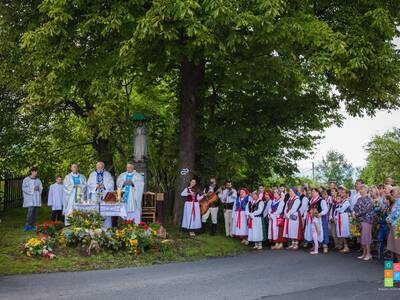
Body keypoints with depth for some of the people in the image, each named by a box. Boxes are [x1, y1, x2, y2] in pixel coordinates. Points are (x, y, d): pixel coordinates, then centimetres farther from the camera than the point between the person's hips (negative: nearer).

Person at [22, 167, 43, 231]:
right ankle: (28, 225, -13)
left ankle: (32, 225, 11)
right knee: (30, 211, -18)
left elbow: (41, 187, 15)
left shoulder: (38, 180, 12)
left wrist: (38, 188, -8)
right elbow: (24, 188, -7)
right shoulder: (26, 179, -1)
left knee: (35, 212, 4)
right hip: (29, 198, -5)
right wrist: (33, 189, -14)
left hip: (37, 198, 5)